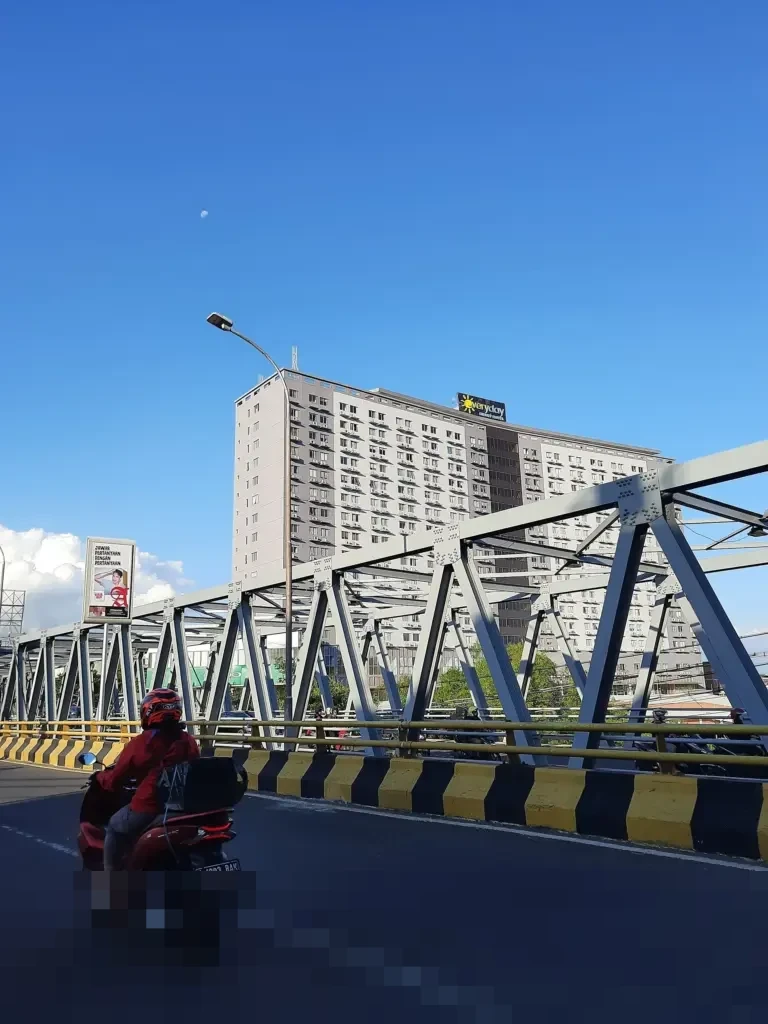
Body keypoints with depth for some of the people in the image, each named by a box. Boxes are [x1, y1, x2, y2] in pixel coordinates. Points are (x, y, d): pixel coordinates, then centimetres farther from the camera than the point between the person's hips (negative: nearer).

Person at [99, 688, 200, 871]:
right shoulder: (189, 741, 6)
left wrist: (101, 776, 23)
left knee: (115, 828, 22)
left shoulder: (140, 743, -8)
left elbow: (114, 781, 1)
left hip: (148, 809, -4)